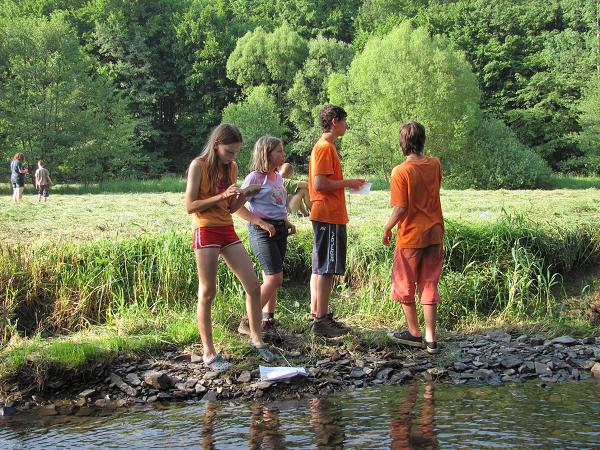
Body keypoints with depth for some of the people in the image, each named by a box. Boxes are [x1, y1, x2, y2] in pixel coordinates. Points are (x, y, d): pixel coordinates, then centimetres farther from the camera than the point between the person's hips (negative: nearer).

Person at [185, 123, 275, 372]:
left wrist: (240, 199, -5)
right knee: (207, 293, -2)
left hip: (228, 230, 6)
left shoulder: (231, 167, 10)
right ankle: (208, 352, 5)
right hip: (206, 231, -6)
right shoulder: (199, 166, -8)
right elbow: (190, 206, -12)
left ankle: (256, 337, 17)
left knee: (253, 286, 1)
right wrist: (221, 196, -19)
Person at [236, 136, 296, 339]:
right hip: (262, 231, -8)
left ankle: (267, 322, 17)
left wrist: (287, 223, 9)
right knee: (274, 279, -13)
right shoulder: (255, 177, -10)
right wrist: (262, 223, -19)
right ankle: (247, 323, -4)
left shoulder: (278, 177, 14)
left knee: (271, 279, 9)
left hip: (279, 230, 8)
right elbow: (238, 206, -15)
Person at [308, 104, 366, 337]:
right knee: (327, 268, -8)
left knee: (319, 267, 13)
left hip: (323, 215, 11)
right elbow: (320, 184, -21)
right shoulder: (325, 147, -14)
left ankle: (316, 314, 20)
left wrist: (347, 183, 13)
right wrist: (348, 182, -12)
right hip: (329, 216, -11)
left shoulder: (323, 146, 18)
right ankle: (321, 321, -5)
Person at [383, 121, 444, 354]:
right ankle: (431, 338, 8)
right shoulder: (435, 165, 1)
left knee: (404, 285, 12)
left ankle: (415, 333, 19)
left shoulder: (401, 171, -16)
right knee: (429, 285, 10)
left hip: (410, 236, -5)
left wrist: (387, 228, -1)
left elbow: (401, 209, -17)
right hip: (434, 234, 5)